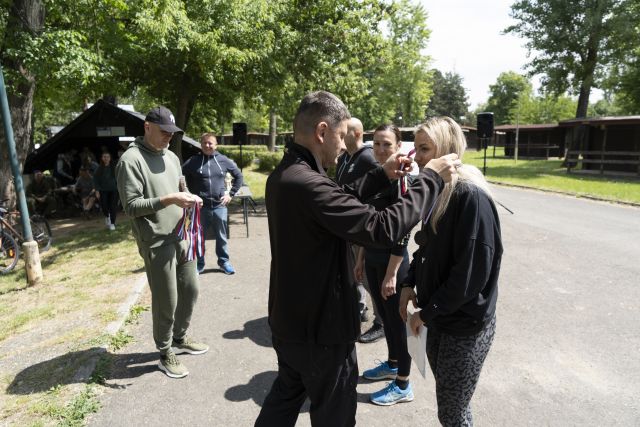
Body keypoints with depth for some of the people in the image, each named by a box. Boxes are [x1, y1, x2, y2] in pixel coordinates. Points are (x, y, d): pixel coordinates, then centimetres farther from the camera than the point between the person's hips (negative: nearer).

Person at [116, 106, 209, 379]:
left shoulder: (171, 157, 14)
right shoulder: (131, 159, -10)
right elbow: (131, 206, -14)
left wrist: (189, 199, 0)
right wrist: (168, 199, -22)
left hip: (181, 236, 8)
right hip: (157, 243, -7)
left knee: (190, 290, 16)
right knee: (166, 301, 2)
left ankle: (179, 338, 38)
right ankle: (166, 354, 23)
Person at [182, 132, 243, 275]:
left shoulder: (224, 160, 2)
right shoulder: (193, 161, -3)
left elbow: (238, 176, 12)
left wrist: (231, 193, 5)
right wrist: (192, 192, 1)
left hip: (219, 206, 1)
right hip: (200, 207, -1)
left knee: (221, 237, 12)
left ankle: (224, 262, 28)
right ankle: (199, 264, 26)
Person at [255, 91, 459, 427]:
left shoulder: (283, 175, 1)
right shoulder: (308, 184, -31)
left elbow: (339, 202, 10)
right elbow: (383, 229, -32)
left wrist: (382, 176, 4)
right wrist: (431, 178, -21)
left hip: (288, 321, 9)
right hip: (320, 328, -9)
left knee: (285, 396, 30)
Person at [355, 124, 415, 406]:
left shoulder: (400, 179, -17)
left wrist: (392, 273, -20)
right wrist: (361, 258, 14)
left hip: (392, 260, -7)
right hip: (373, 258, 7)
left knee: (397, 319, 6)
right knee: (385, 315, 20)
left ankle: (403, 386, 22)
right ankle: (392, 365, 41)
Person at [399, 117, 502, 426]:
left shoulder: (471, 195, -21)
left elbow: (472, 270, -23)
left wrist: (427, 312, -15)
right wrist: (410, 284, 2)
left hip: (466, 324, -7)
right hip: (440, 318, 7)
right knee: (449, 401, 21)